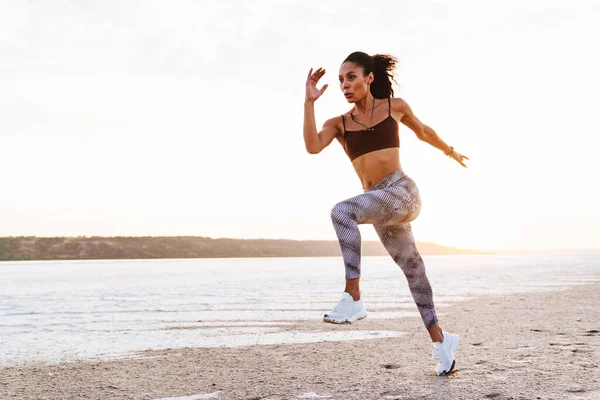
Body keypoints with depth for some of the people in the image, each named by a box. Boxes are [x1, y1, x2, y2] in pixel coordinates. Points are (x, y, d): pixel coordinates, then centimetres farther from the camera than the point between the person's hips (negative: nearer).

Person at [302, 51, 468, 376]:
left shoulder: (395, 106, 6)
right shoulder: (339, 123, 9)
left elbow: (423, 132, 24)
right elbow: (312, 146, -11)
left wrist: (449, 151, 38)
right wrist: (309, 102, -13)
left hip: (402, 191, -4)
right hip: (379, 203, 4)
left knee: (342, 211, -30)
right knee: (412, 270, 14)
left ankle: (353, 298, -32)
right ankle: (439, 339, 29)